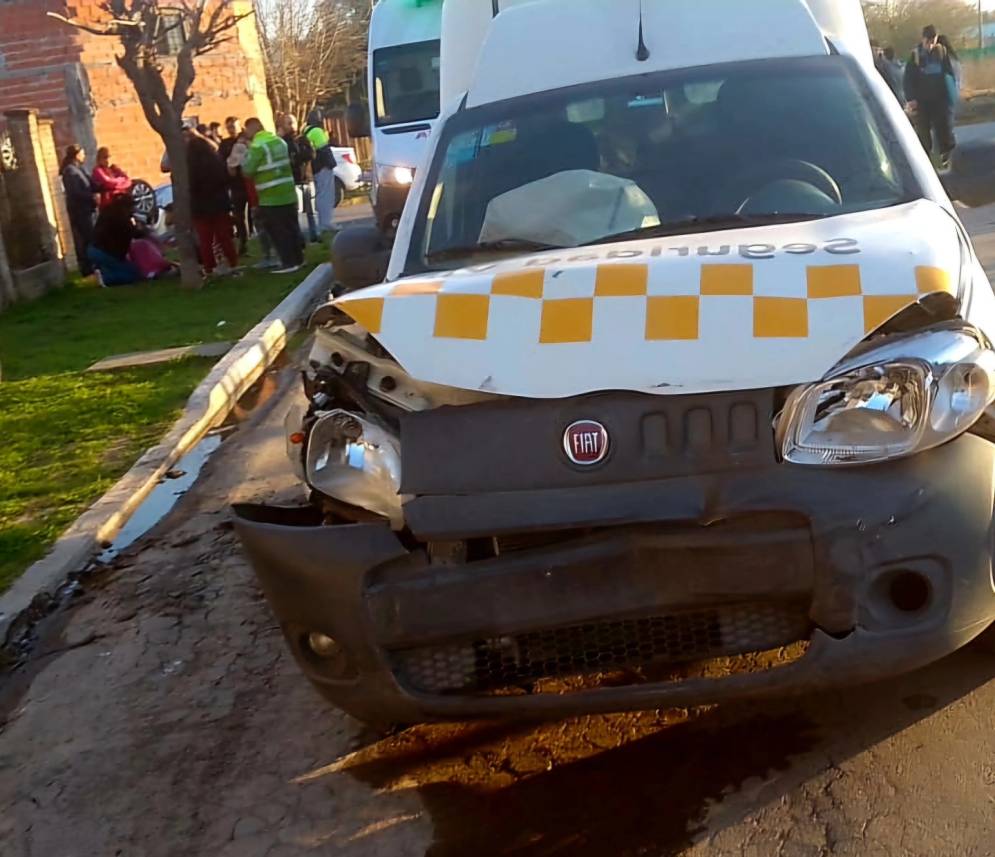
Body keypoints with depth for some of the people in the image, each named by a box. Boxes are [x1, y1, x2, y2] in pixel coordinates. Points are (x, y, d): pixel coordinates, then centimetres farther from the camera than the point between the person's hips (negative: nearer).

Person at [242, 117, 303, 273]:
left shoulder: (258, 145, -12)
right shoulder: (279, 141, 12)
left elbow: (248, 170, -11)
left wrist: (244, 156, 7)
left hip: (270, 197, -8)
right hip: (288, 193, 8)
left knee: (278, 231, -3)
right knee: (291, 227, 13)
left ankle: (289, 263, -4)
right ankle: (298, 258, 19)